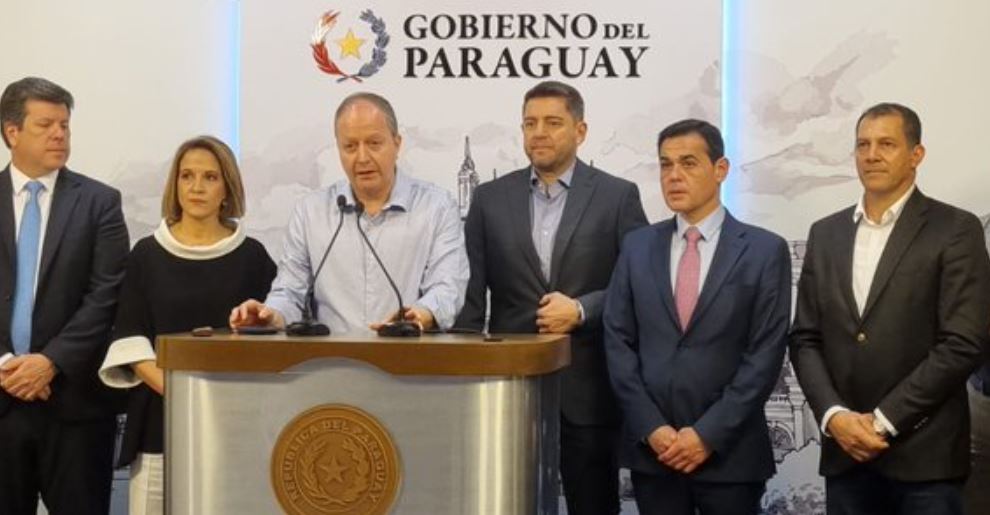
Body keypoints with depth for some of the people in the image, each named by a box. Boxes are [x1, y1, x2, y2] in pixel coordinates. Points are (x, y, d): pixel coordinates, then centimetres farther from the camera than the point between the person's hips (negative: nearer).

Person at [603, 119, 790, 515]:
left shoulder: (765, 250, -2)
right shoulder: (637, 246, 6)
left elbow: (765, 354, -7)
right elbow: (617, 342, 2)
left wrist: (709, 433, -12)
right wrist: (651, 428, -7)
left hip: (729, 452, -2)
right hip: (652, 450, 2)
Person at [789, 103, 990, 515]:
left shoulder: (956, 230, -3)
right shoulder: (826, 233, 10)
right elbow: (805, 338, 8)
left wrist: (884, 419, -12)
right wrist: (834, 415, -7)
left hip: (924, 453, -4)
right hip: (844, 451, 4)